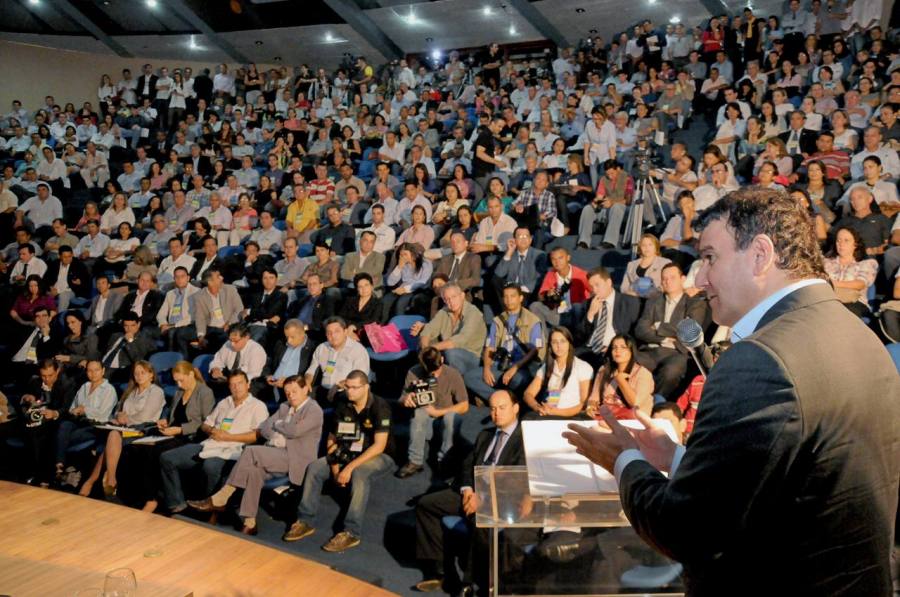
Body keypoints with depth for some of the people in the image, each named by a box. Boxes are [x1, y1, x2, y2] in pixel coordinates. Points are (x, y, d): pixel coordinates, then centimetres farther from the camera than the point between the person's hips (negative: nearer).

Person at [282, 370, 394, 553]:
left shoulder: (380, 407, -21)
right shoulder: (342, 405, -3)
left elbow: (379, 446, -26)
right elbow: (332, 438, 5)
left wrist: (350, 467, -31)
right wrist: (334, 465, -12)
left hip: (379, 456, -6)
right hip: (350, 453, 6)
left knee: (359, 473, -38)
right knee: (314, 467, -12)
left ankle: (351, 532, -34)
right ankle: (305, 521, -3)